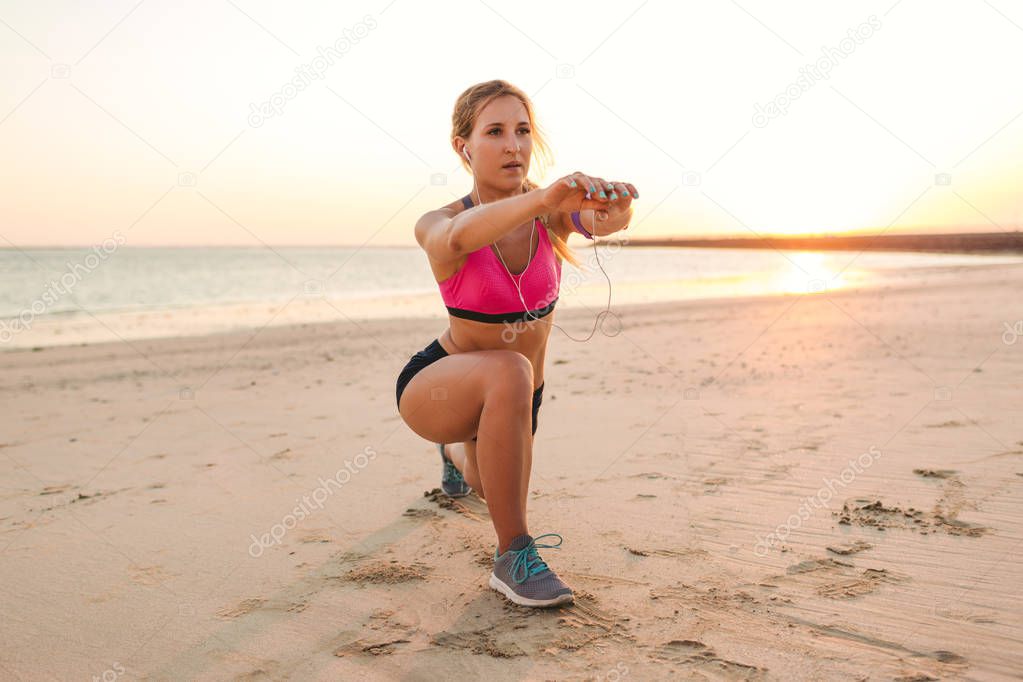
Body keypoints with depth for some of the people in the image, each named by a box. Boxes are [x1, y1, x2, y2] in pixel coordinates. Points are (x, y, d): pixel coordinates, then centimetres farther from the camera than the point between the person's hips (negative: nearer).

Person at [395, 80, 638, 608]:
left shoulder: (554, 212, -15)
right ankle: (513, 555, -25)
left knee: (493, 489, 29)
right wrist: (541, 198, -67)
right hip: (435, 387, -5)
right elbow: (461, 235, -49)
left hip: (509, 397, 5)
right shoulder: (436, 226, -24)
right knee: (509, 371, -39)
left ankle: (458, 453, 67)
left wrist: (614, 208, -61)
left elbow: (601, 219, -37)